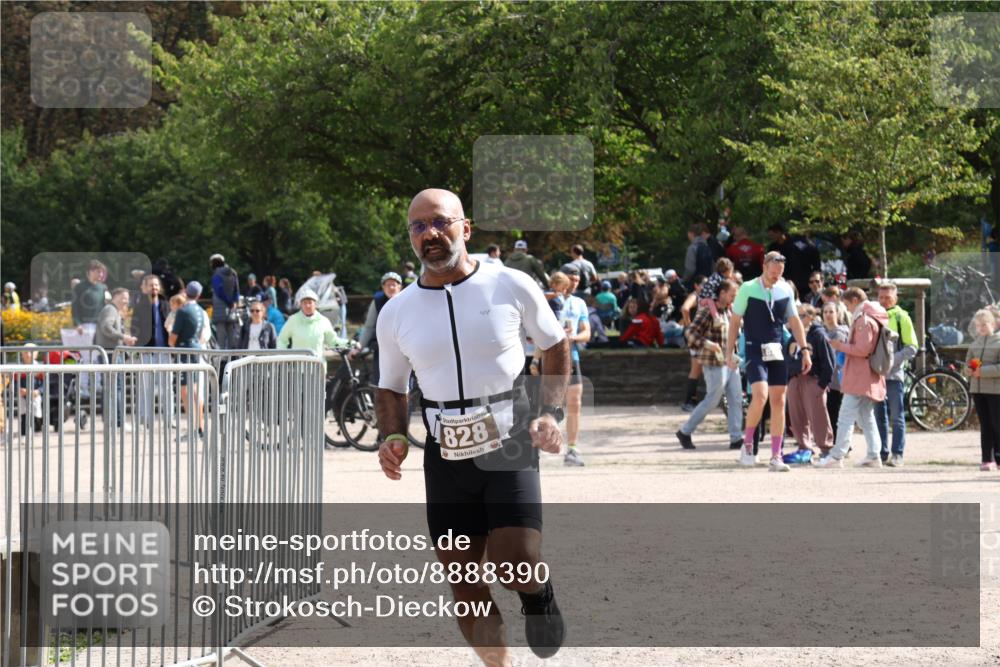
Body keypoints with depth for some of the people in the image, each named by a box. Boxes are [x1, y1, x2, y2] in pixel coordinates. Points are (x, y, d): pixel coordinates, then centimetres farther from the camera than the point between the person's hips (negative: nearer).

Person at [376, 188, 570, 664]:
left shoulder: (510, 286, -4)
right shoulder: (396, 313, 3)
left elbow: (555, 346, 10)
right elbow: (391, 388, 16)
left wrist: (552, 414, -3)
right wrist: (392, 436, -4)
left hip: (509, 447, -3)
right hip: (445, 458, 3)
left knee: (517, 566, -18)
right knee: (464, 585, 3)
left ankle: (539, 595, 18)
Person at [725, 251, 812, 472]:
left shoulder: (785, 290, 6)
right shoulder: (748, 289, -5)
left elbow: (794, 320, 13)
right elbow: (735, 321, -1)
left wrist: (805, 350, 8)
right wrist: (729, 352, -4)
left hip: (778, 352, 4)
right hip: (755, 351, -4)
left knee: (778, 402, 2)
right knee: (760, 396, -21)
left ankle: (776, 457, 5)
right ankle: (747, 443, 1)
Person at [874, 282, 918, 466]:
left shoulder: (901, 318, 0)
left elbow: (912, 347, -3)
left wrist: (892, 359, -14)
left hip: (894, 374, -5)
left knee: (897, 417, -4)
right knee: (879, 416, 7)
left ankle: (897, 454, -4)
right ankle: (882, 453, 12)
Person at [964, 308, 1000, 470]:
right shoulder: (975, 342, 13)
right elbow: (967, 363, 18)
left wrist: (983, 371, -19)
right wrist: (969, 370, -4)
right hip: (977, 389, 5)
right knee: (985, 426, 5)